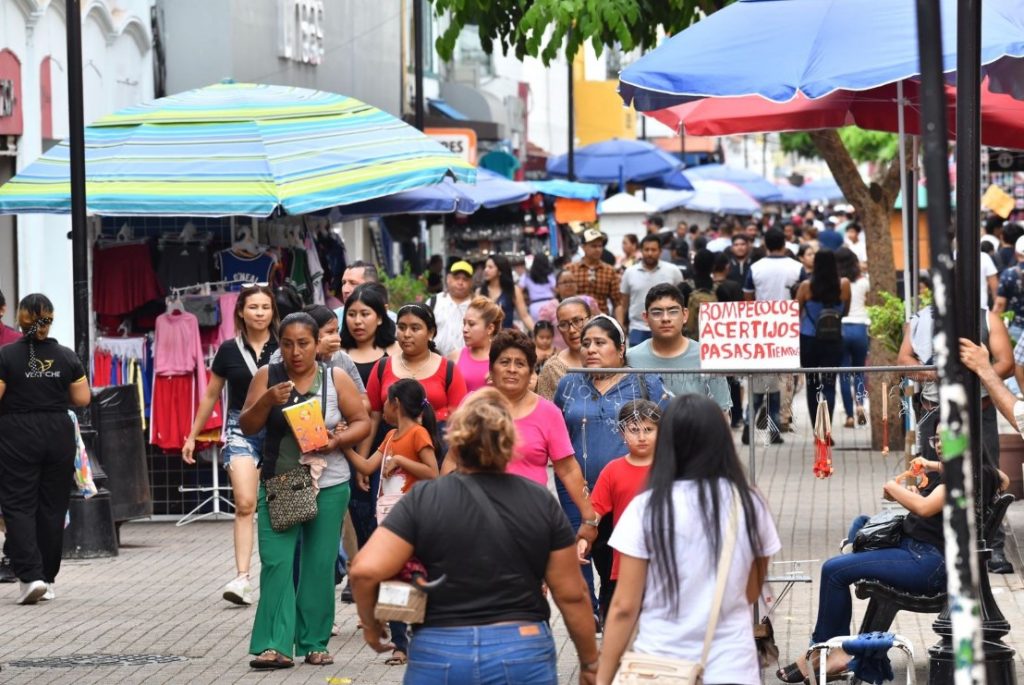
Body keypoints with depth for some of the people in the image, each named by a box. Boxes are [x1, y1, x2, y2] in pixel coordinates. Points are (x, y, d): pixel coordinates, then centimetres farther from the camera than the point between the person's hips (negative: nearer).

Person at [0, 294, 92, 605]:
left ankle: (30, 575, -16)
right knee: (52, 507, 11)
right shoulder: (66, 357, 0)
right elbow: (83, 399, 3)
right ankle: (48, 579, 17)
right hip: (58, 435, 3)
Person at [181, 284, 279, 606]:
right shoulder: (229, 350, 5)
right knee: (245, 504, -15)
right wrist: (193, 436, 16)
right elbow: (211, 395, 14)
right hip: (241, 430, 0)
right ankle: (242, 578, -21)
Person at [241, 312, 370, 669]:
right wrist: (267, 401, -17)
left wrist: (338, 440, -14)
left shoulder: (335, 378, 3)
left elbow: (362, 422, 4)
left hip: (328, 486, 0)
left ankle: (314, 643, 12)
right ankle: (274, 645, -12)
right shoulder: (267, 376, 3)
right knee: (276, 563, -10)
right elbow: (247, 427, 1)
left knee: (319, 566, 3)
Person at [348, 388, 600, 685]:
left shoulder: (421, 499, -2)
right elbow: (572, 595, 3)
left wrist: (371, 624, 7)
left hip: (438, 657, 0)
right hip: (523, 657, 0)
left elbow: (365, 570, -11)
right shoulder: (542, 503, 2)